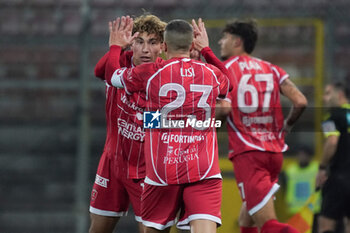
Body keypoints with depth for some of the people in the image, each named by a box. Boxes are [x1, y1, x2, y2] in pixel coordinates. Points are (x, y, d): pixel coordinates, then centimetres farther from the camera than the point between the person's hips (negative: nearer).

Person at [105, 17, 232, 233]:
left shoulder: (151, 73, -1)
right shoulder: (212, 73, 7)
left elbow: (112, 75, 16)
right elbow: (228, 84, 33)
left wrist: (116, 46, 34)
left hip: (162, 168, -1)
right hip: (204, 170, 1)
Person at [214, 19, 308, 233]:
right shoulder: (272, 69, 14)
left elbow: (224, 108, -16)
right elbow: (300, 102, 2)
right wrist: (285, 128, 19)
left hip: (247, 153, -6)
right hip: (274, 151, 6)